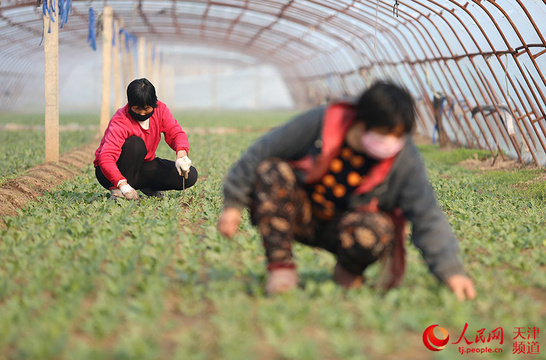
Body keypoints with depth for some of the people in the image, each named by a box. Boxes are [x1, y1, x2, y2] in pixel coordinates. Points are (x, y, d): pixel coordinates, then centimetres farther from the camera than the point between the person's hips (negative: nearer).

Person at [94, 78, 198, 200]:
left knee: (190, 176, -12)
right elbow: (106, 158, -38)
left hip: (144, 165, 6)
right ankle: (116, 190, -23)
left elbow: (175, 133, -14)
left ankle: (147, 187, 8)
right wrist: (123, 185, -54)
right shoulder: (120, 122, -28)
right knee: (136, 144, -37)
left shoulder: (160, 110, -9)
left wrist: (181, 154, -39)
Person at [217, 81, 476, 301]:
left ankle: (347, 271, -2)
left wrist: (450, 270, -28)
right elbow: (262, 153, -10)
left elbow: (427, 216, -19)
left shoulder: (404, 160, -19)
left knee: (371, 231, -39)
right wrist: (234, 203, -8)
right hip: (302, 216, 1)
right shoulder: (319, 124, -20)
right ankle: (280, 267, -21)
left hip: (343, 229, -1)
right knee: (272, 172, -29)